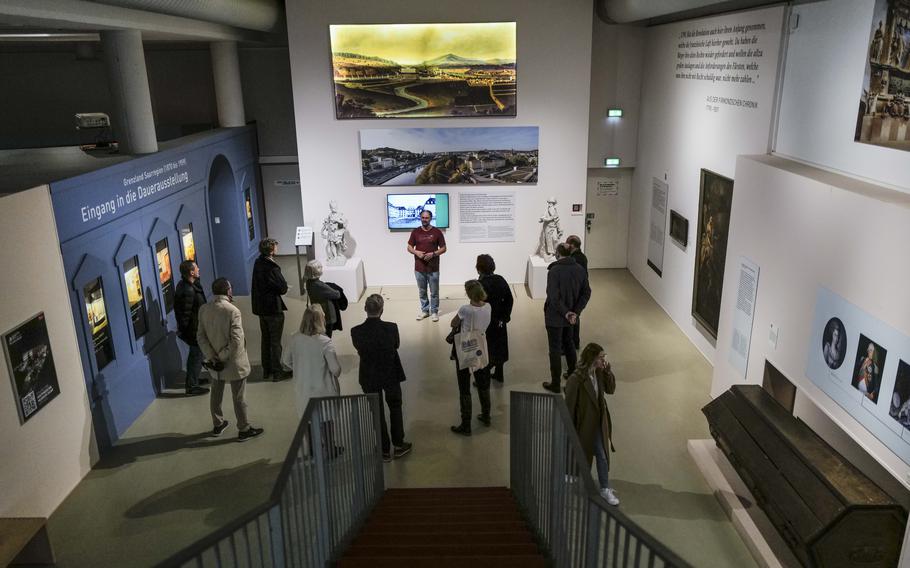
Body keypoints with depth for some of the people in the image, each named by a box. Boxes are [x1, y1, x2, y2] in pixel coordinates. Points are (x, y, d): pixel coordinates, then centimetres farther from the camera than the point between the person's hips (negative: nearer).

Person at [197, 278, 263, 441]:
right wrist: (223, 356, -14)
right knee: (238, 397, 7)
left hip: (214, 362, 6)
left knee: (216, 394, 21)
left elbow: (200, 336, -3)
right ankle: (244, 429, 19)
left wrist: (211, 356, -5)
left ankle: (218, 425, 37)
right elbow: (236, 341, -26)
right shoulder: (232, 311, -23)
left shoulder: (203, 310, -4)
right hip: (234, 363, -6)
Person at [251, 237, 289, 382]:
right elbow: (283, 288, -18)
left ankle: (266, 370, 25)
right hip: (273, 308, -8)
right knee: (275, 342, 2)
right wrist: (283, 283, 3)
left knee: (266, 339, 17)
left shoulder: (258, 263, 3)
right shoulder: (272, 268, -21)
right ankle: (276, 372, 9)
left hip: (260, 307, 8)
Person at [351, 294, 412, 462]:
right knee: (395, 408, 21)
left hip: (369, 377, 1)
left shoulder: (356, 332, -19)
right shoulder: (391, 328, -22)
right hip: (391, 374, 0)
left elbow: (358, 348, -1)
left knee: (377, 412, 15)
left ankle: (385, 450, 24)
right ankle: (398, 445, 30)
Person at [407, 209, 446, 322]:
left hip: (433, 268, -2)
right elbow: (409, 247, 7)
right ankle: (424, 310, 26)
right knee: (422, 292, 12)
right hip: (419, 268, 2)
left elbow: (443, 248, 0)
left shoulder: (437, 232, -3)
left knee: (434, 292, 5)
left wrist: (433, 254, -16)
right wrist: (416, 252, -14)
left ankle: (434, 312, 17)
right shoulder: (415, 232, 3)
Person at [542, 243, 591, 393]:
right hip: (571, 315, 6)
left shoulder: (554, 271, -22)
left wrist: (566, 313, -16)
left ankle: (555, 384, 15)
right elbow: (586, 293, -2)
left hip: (555, 317, -5)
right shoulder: (580, 269, -3)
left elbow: (554, 297, -26)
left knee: (555, 349, 6)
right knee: (569, 343, 25)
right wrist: (576, 312, -7)